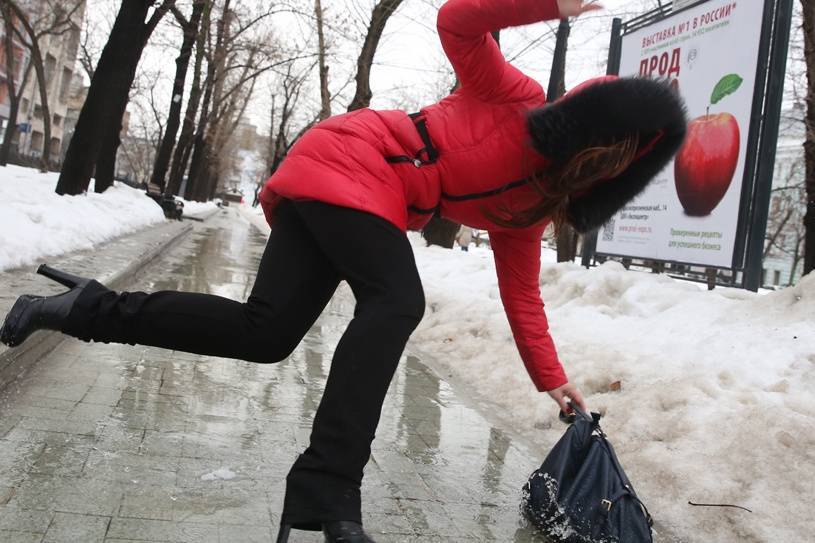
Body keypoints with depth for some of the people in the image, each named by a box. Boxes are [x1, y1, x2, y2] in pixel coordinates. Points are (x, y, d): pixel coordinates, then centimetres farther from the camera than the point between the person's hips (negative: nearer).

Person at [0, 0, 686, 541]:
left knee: (267, 333, -8)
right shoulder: (515, 97, -5)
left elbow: (521, 292, 13)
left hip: (349, 197, 7)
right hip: (352, 163, -7)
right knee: (397, 300, -26)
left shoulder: (528, 205, 11)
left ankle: (90, 309, 6)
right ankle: (326, 488, -28)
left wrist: (551, 378, 11)